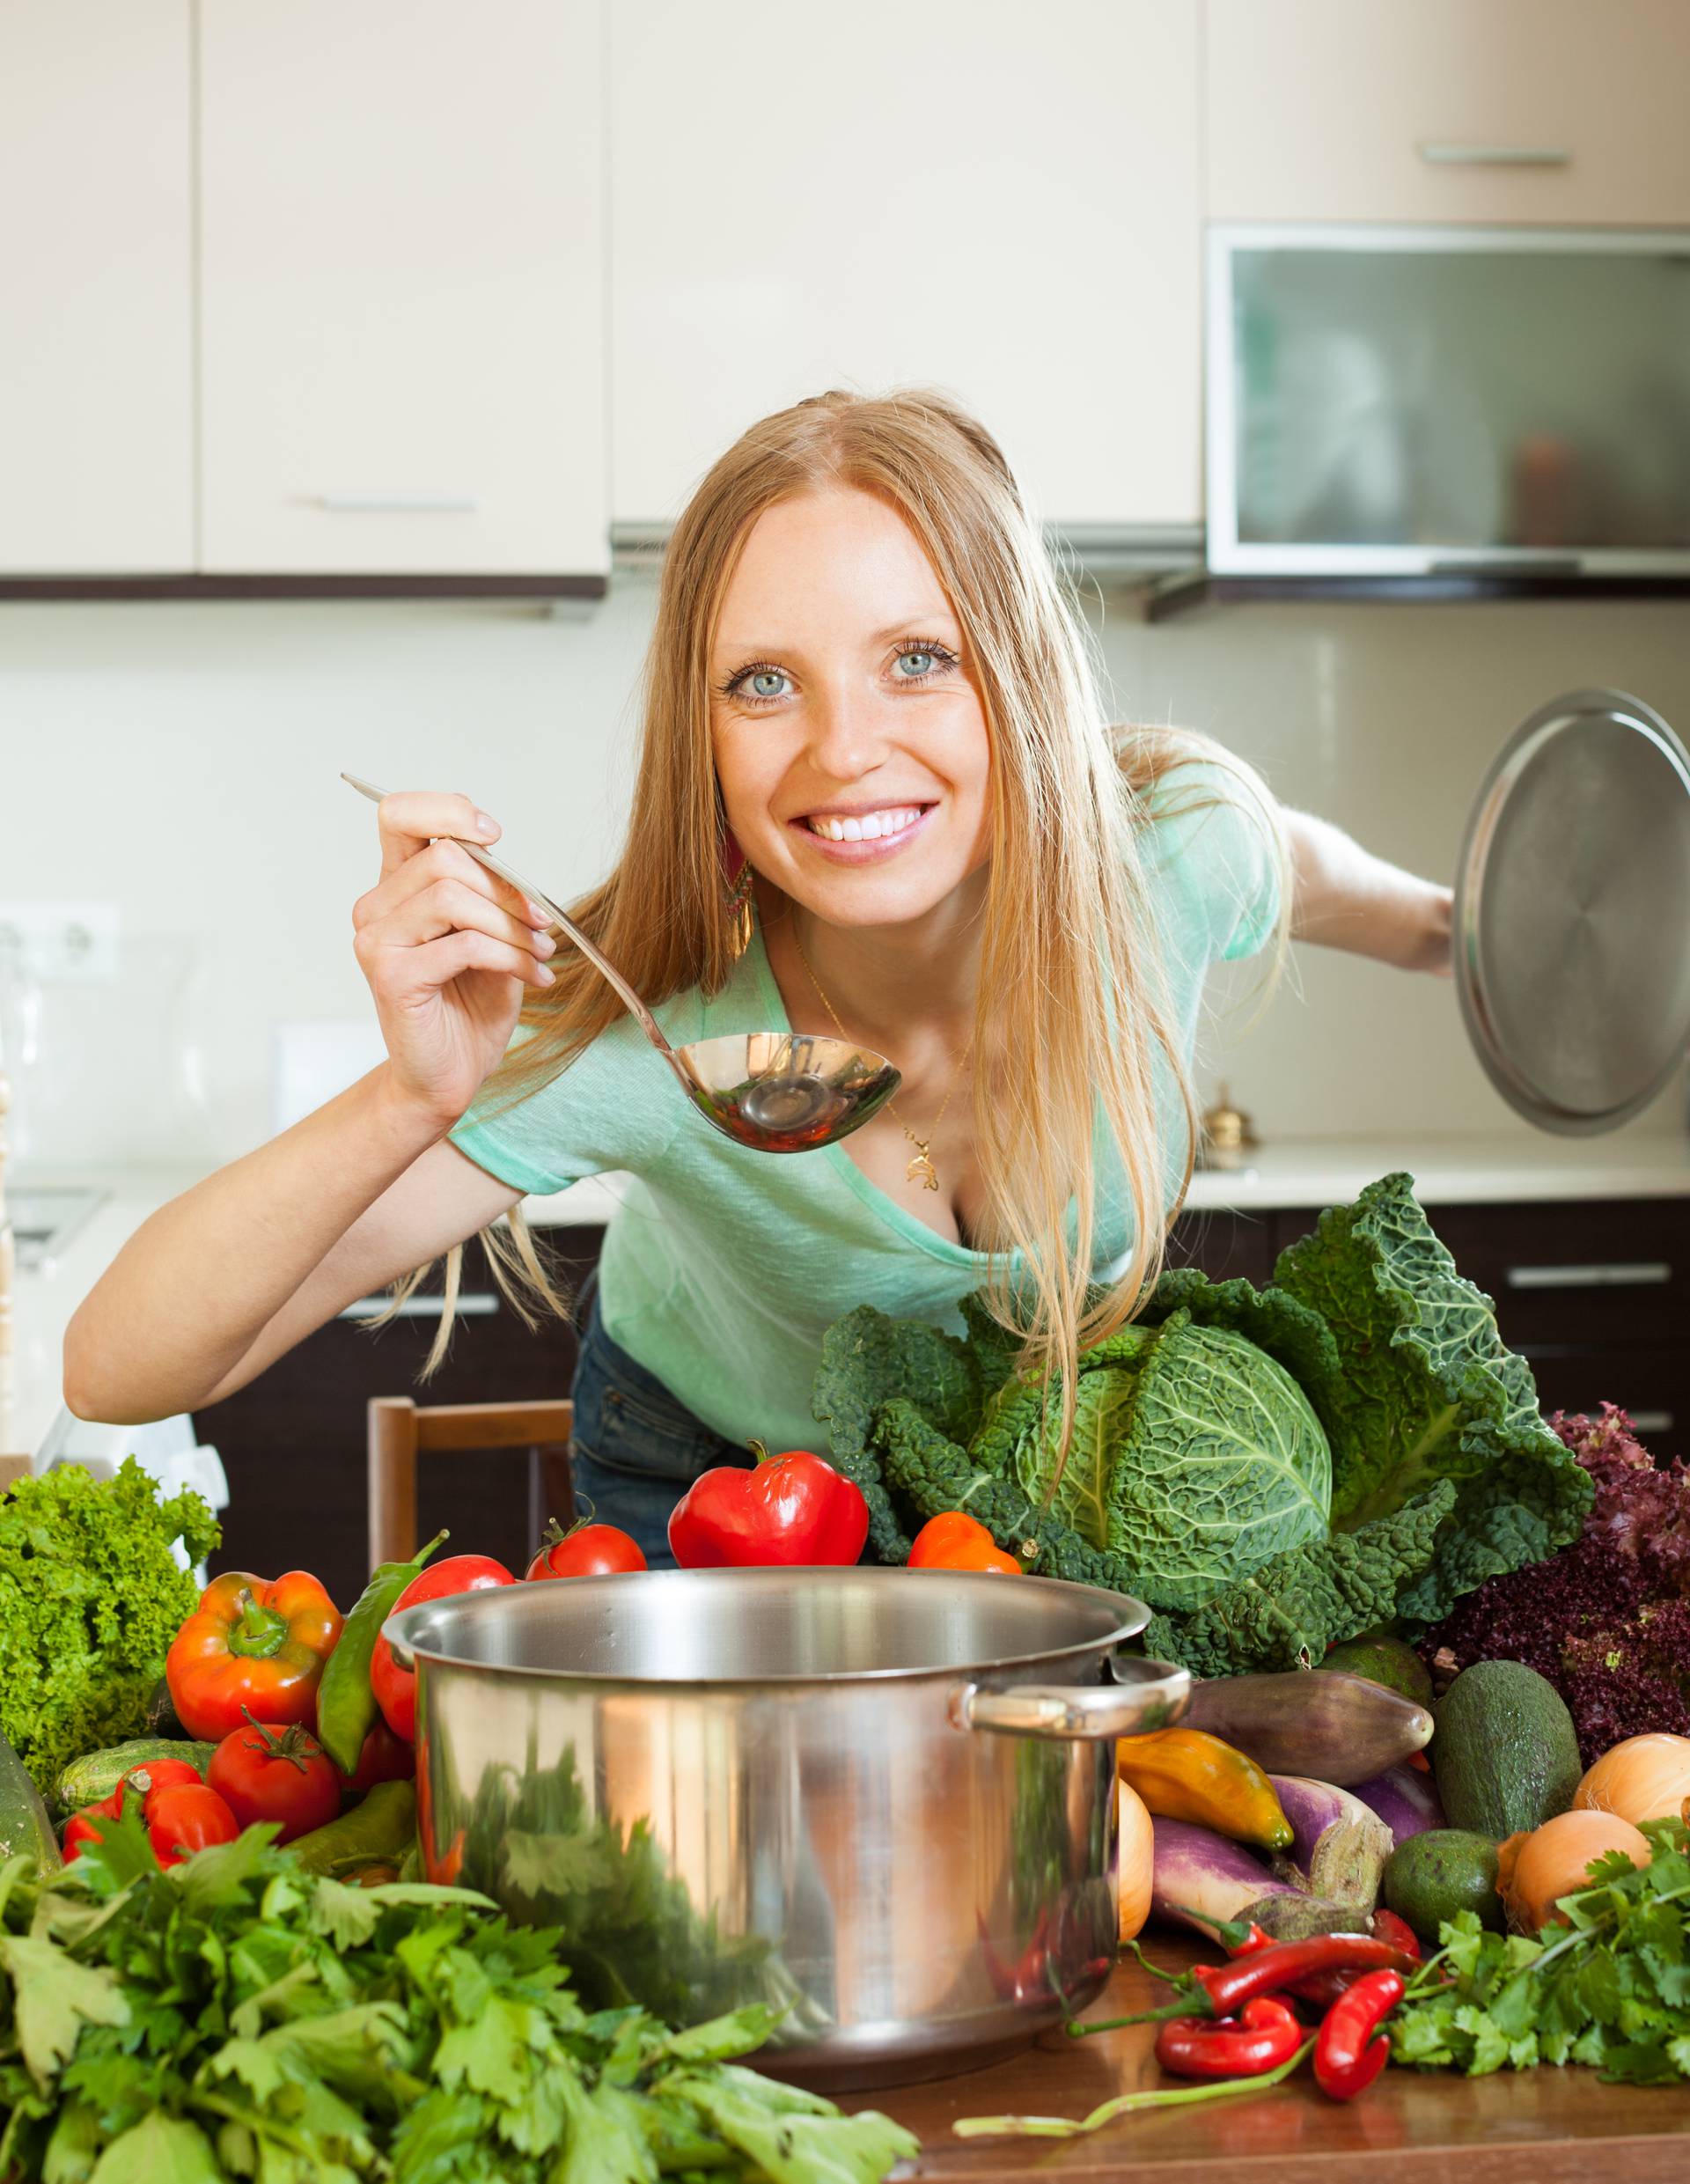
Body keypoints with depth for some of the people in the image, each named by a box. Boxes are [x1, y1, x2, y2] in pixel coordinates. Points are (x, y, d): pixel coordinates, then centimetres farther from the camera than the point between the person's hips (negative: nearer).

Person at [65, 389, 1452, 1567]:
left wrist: (1442, 929, 18)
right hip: (707, 1491, -1)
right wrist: (406, 1104, -56)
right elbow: (119, 1373, -40)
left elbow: (1331, 882, -3)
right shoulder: (637, 1043, -38)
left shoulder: (1176, 854, -31)